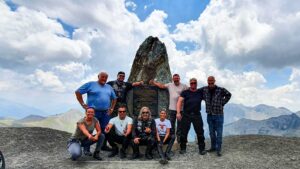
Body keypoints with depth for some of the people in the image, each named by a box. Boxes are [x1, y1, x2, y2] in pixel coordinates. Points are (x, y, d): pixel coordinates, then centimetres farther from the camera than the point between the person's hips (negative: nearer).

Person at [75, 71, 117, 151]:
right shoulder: (91, 84, -1)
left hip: (105, 113, 5)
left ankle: (104, 146, 24)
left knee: (105, 130, 10)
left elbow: (114, 98, 23)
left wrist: (112, 108, 13)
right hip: (93, 112, -5)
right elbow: (78, 92, -2)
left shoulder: (109, 87, 14)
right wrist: (83, 104, -6)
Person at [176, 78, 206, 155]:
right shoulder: (185, 92, 6)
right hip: (186, 115, -1)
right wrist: (178, 112, -15)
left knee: (200, 132, 2)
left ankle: (202, 149, 15)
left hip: (197, 115, 1)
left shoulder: (200, 93, 13)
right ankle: (183, 148, 17)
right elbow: (179, 101, -3)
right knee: (184, 132, 3)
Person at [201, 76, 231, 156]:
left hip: (219, 114, -3)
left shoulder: (221, 90, -11)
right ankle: (213, 147, 28)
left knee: (219, 133, 2)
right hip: (209, 115, 4)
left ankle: (218, 149, 11)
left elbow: (228, 95, 6)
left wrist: (222, 103, -2)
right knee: (212, 132, 14)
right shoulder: (204, 89, -3)